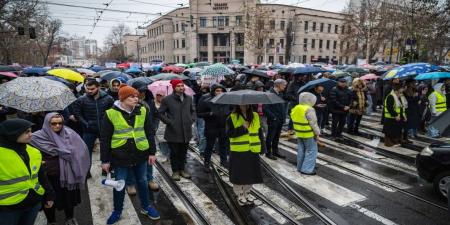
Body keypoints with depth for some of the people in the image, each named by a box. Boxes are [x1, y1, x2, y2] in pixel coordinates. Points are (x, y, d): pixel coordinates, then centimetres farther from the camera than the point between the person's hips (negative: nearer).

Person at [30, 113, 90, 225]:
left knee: (69, 196, 18)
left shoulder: (69, 133, -6)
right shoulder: (37, 137, -11)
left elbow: (81, 150, -9)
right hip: (49, 176, -2)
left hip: (68, 173, 2)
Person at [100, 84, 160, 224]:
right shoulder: (111, 114, -10)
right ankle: (117, 211, 35)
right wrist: (105, 160, -4)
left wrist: (152, 153, 3)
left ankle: (146, 207, 38)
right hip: (120, 156, -2)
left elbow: (149, 133, 5)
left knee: (142, 182, 18)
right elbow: (105, 139, -5)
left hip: (140, 155, 3)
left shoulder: (142, 111, -2)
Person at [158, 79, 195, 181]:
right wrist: (169, 122, -9)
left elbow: (192, 111, 21)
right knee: (174, 152, 7)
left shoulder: (188, 98, 8)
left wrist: (191, 120, 7)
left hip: (186, 131, 4)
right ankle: (175, 171, 22)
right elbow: (161, 113, -1)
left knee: (183, 152, 15)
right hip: (173, 132, -4)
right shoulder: (167, 99, -6)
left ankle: (182, 169, 31)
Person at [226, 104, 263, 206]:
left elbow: (259, 132, 11)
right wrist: (243, 128, -21)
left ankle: (246, 193, 33)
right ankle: (240, 195, 25)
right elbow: (229, 133, -15)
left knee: (251, 173, 13)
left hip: (253, 151, 4)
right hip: (238, 151, -4)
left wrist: (261, 146, 4)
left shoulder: (255, 116, 7)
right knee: (239, 173, 5)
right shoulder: (232, 117, -6)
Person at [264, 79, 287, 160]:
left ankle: (275, 151, 29)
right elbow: (265, 108, -20)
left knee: (276, 137, 17)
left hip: (280, 120, 8)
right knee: (270, 137, 5)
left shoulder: (280, 94, 10)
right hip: (273, 121, -8)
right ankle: (268, 152, 17)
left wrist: (283, 116, 9)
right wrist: (273, 117, -18)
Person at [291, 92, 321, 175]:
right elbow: (313, 123, -18)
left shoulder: (295, 108, 6)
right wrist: (317, 133, -9)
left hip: (299, 133, 8)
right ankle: (307, 169, 1)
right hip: (309, 134, -8)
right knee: (311, 151, 2)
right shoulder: (309, 110, -20)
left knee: (301, 150, 17)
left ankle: (300, 167, 25)